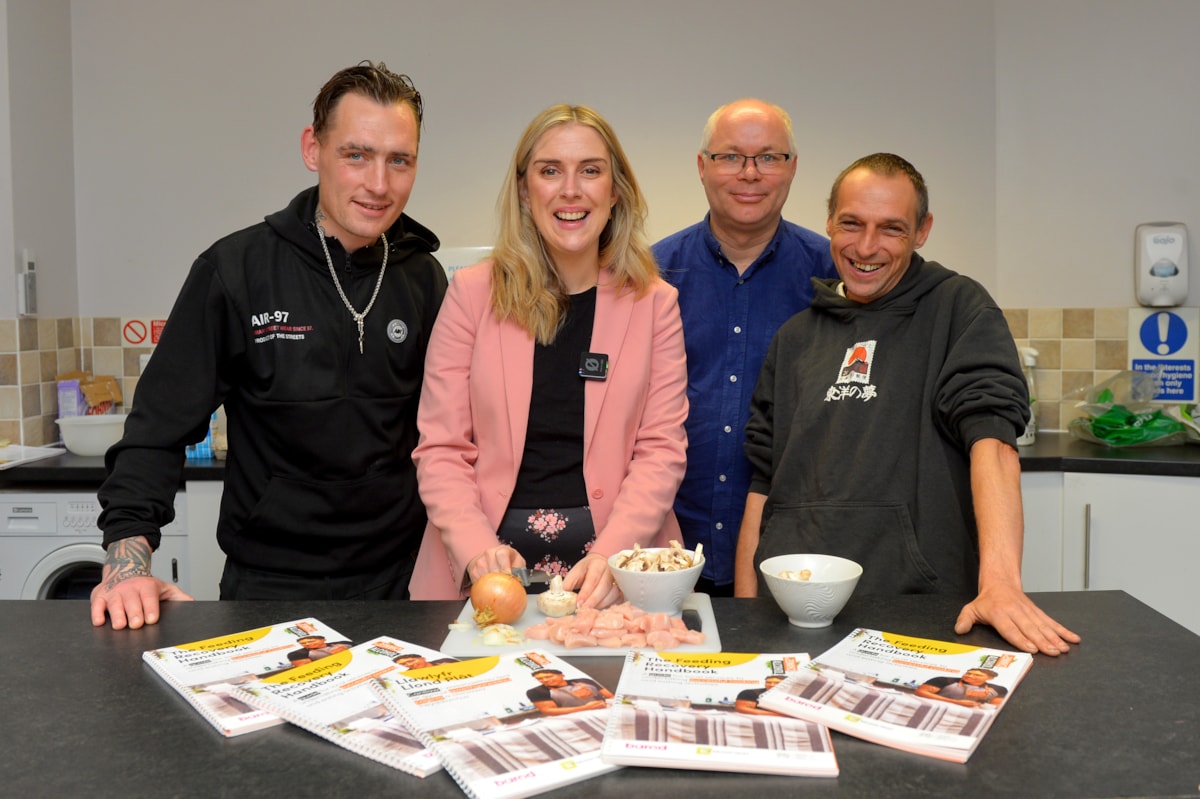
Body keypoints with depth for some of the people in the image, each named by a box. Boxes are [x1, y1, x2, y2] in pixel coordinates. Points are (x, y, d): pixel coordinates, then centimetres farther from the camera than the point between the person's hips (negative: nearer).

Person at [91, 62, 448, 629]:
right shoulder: (235, 270, -8)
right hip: (267, 584, -2)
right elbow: (160, 428, -6)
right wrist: (128, 557, -16)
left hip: (398, 580, 3)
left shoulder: (422, 278, 2)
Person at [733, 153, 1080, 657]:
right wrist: (745, 613, 6)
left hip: (918, 606, -3)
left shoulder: (957, 309, 4)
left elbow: (991, 437, -10)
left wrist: (999, 583, -24)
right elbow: (763, 481, 14)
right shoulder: (796, 336, 16)